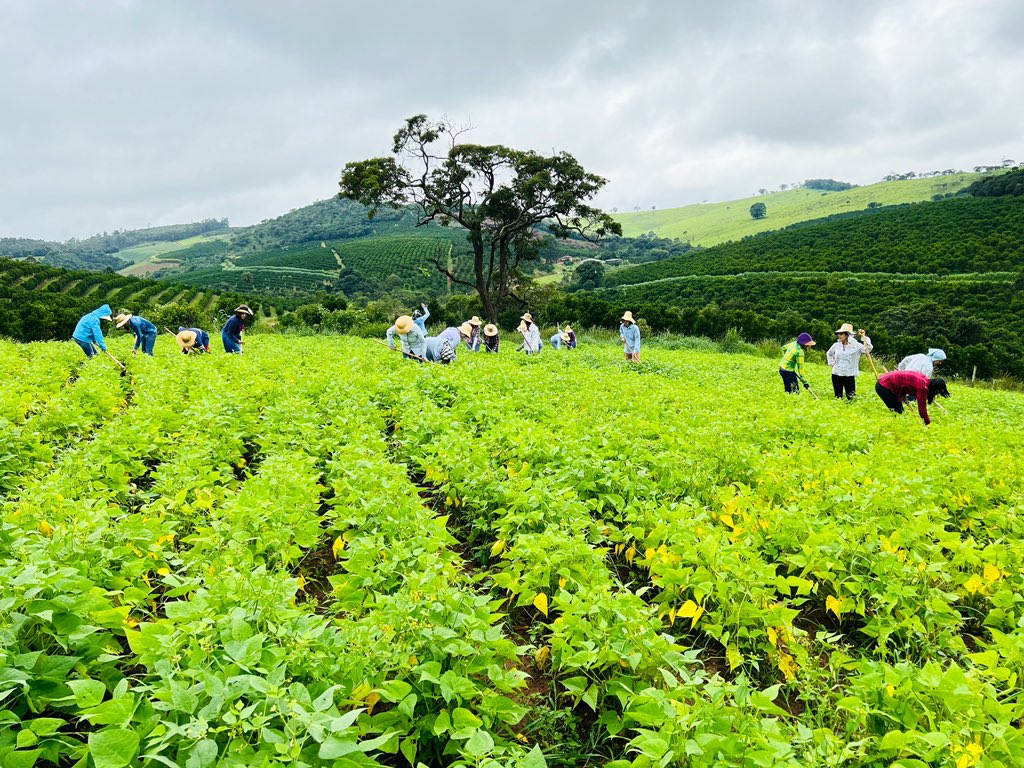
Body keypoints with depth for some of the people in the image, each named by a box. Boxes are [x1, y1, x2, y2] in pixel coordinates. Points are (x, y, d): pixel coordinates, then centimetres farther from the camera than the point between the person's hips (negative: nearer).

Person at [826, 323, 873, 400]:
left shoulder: (856, 345, -6)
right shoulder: (836, 345, 5)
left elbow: (869, 349, -21)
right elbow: (829, 354, 25)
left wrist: (864, 337, -22)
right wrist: (832, 363, 12)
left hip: (849, 375, -4)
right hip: (836, 375, 4)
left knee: (851, 398, -4)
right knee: (838, 397, 11)